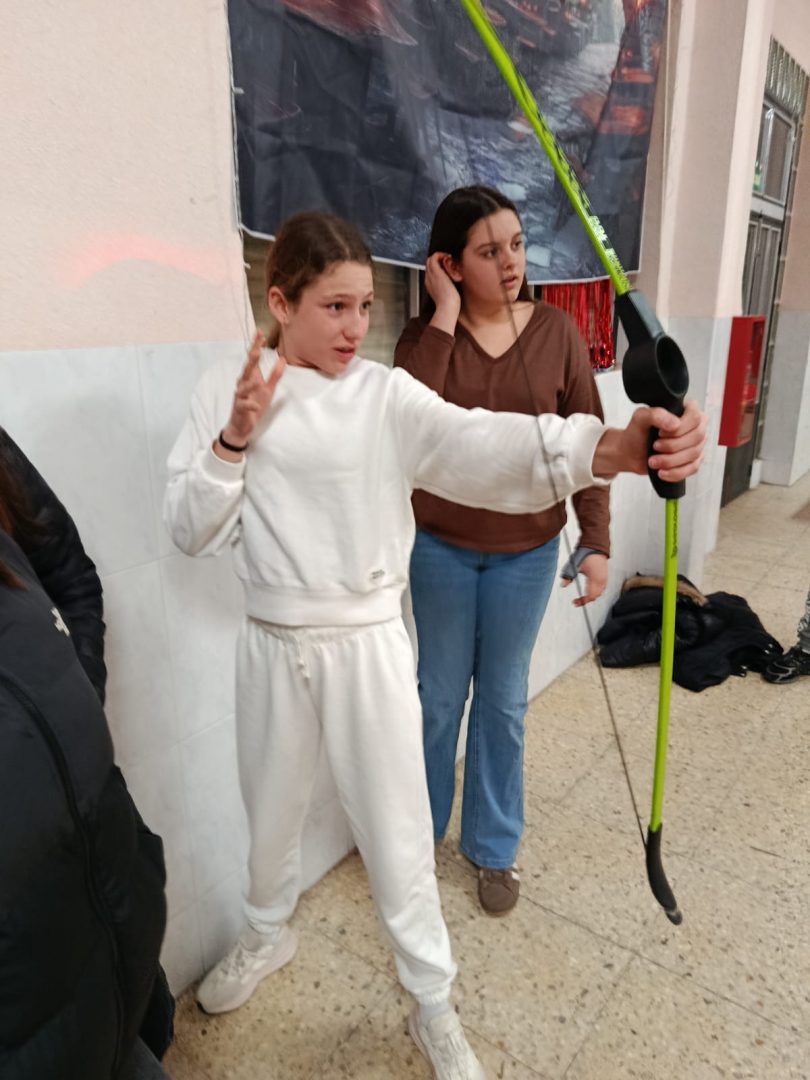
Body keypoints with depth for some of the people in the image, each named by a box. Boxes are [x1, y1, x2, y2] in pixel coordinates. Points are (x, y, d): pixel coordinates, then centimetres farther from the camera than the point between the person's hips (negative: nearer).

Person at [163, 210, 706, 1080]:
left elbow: (478, 443, -28)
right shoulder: (226, 391, -2)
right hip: (271, 647, 2)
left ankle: (433, 1007, 37)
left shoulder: (386, 396, -9)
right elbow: (191, 531, -4)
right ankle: (266, 934, 56)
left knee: (395, 836, 10)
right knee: (271, 810, 24)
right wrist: (236, 438, -20)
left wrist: (609, 446, -45)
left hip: (368, 646, -2)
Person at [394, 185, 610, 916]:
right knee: (440, 694, 14)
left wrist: (597, 539, -6)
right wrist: (444, 317, -20)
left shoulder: (556, 331, -4)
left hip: (528, 550, 1)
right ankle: (422, 826, 40)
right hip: (442, 546, 0)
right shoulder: (425, 336, -5)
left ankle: (494, 846, 36)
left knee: (504, 699, 14)